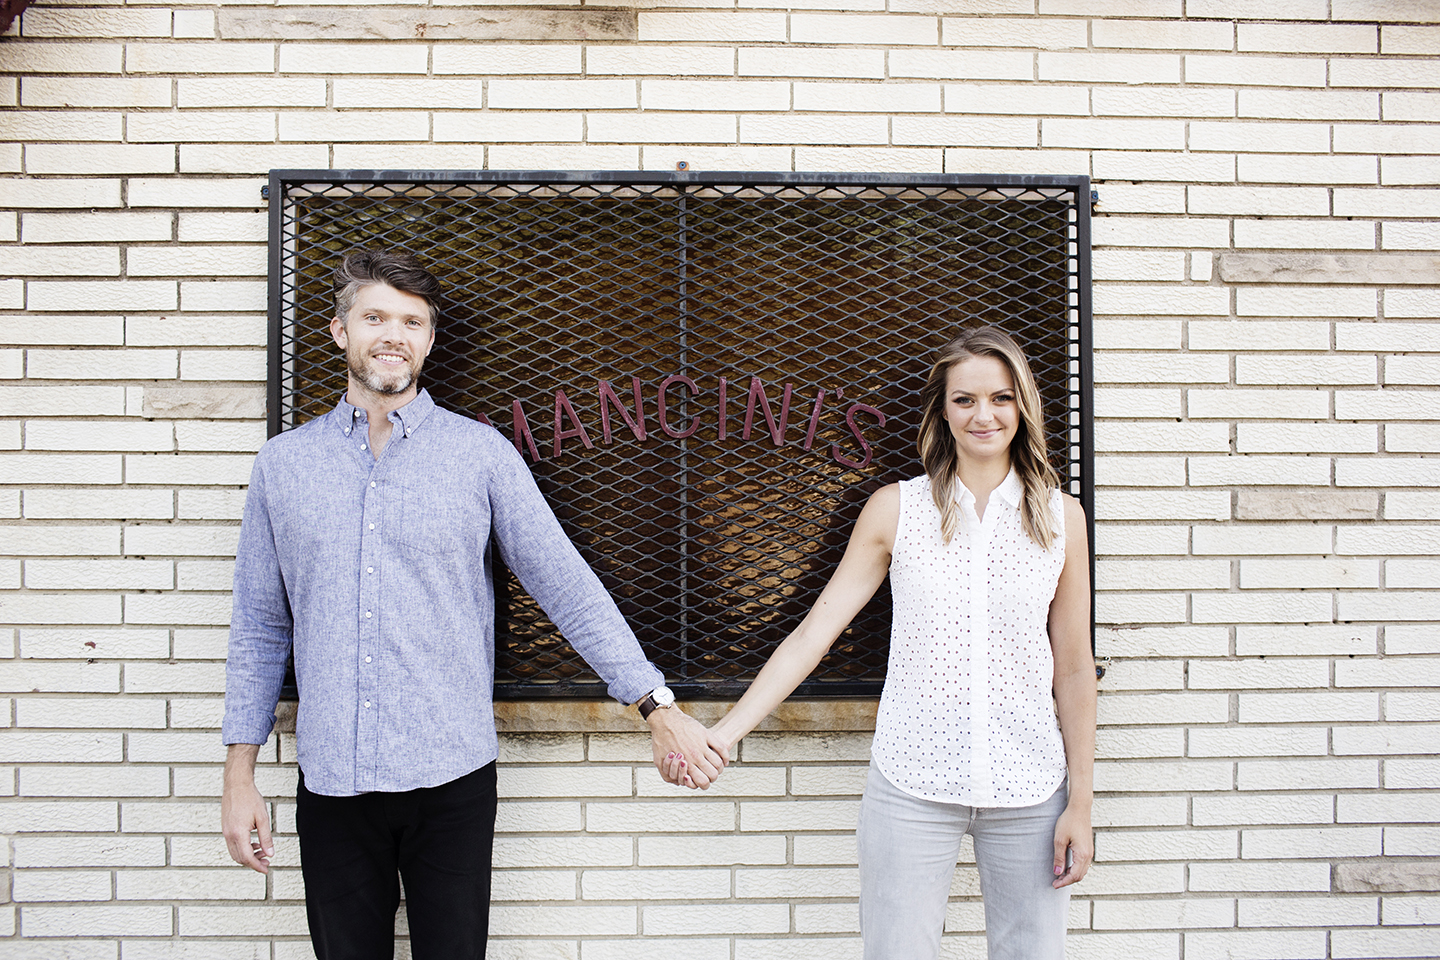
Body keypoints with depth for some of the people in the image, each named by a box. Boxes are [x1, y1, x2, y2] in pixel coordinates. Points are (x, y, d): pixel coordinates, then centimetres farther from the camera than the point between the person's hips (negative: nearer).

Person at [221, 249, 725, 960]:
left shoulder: (481, 453, -1)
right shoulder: (282, 463, 6)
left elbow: (567, 585, -1)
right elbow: (259, 627, 10)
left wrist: (657, 706, -6)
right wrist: (239, 776, 7)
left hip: (451, 776, -1)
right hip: (331, 784, 2)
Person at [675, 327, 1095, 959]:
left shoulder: (1061, 516, 2)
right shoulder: (896, 509, 0)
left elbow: (1073, 668, 6)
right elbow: (816, 629, -3)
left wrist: (1081, 803, 4)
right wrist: (724, 733, -10)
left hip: (1029, 791, 1)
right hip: (912, 788, -1)